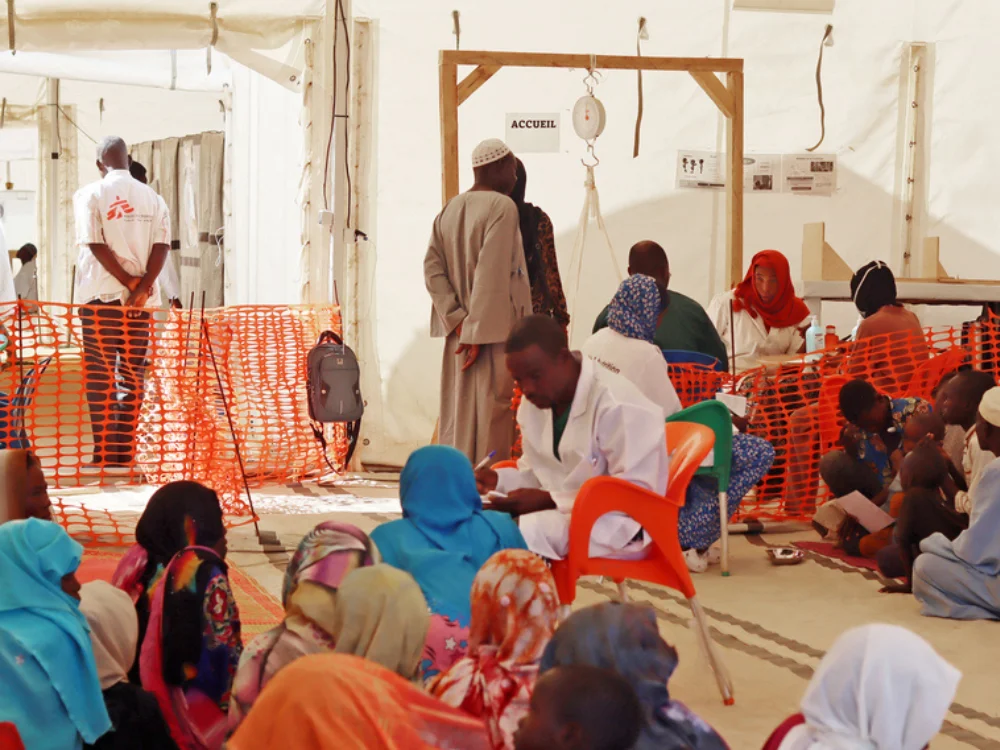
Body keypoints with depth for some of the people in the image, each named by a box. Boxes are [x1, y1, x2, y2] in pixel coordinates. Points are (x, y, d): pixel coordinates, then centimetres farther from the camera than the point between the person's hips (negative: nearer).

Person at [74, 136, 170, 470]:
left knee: (99, 377, 0)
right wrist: (141, 288, -10)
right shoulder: (152, 198, 8)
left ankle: (104, 454, -5)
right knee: (132, 375, 7)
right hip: (141, 301, 3)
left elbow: (95, 244, -11)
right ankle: (124, 453, 5)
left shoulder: (89, 195, -1)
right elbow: (162, 246, -4)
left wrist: (129, 282, -7)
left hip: (101, 295, -3)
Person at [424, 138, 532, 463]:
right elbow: (492, 275, -19)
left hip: (459, 335, 7)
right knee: (492, 418, -4)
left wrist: (458, 319, -1)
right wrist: (478, 333, -19)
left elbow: (432, 268, 5)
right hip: (494, 333, -7)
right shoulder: (502, 208, -12)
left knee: (458, 417, 12)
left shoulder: (449, 210, 11)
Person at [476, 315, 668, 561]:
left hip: (616, 525, -7)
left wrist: (548, 501, -26)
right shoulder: (534, 403, 7)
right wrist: (499, 481, -6)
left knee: (527, 529, -33)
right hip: (560, 513, 7)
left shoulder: (618, 407, -20)